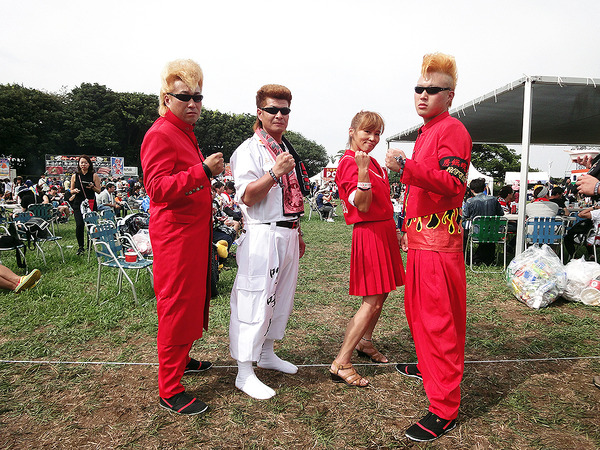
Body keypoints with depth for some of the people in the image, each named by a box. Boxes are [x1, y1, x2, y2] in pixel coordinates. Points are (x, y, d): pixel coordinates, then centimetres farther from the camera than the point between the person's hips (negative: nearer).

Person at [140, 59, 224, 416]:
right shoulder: (160, 134, -14)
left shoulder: (186, 133, 18)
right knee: (176, 306, -4)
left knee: (193, 300, 19)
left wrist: (209, 172, 18)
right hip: (175, 235, -10)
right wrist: (203, 171, -32)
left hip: (194, 232, 10)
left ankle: (180, 359, 37)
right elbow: (158, 189, -26)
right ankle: (170, 391, 8)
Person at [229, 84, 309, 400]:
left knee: (282, 296, 16)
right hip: (262, 235, -9)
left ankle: (267, 353, 34)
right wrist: (275, 172, -25)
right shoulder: (249, 150, -8)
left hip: (288, 234, 9)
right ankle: (244, 372, 7)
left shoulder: (287, 150, 17)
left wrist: (298, 233, 22)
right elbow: (247, 196, -17)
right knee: (255, 300, -5)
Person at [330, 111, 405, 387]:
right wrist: (363, 171, -34)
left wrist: (395, 230, 21)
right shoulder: (349, 163, -13)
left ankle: (365, 343, 34)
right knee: (372, 300, -11)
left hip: (383, 230, 10)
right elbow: (362, 206, -23)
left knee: (381, 294, 16)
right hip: (369, 233, -9)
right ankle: (340, 364, -6)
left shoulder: (372, 162, 15)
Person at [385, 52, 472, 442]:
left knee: (439, 320, -7)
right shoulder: (427, 132, 20)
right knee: (417, 309, 21)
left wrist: (406, 167, -35)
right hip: (421, 238, 10)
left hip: (439, 241, -10)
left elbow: (453, 184, -24)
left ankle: (445, 410, 3)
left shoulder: (452, 130, -10)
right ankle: (428, 366, 43)